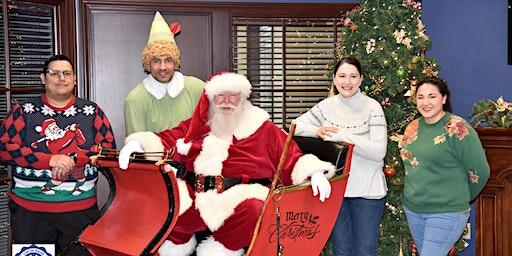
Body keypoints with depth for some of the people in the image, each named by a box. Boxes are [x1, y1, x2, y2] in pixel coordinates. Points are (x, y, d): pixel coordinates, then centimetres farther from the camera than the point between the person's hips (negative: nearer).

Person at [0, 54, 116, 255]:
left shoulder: (92, 111, 8)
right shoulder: (23, 110, 5)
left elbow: (108, 147, 0)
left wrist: (73, 159, -16)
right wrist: (50, 160, -17)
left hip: (81, 207, 1)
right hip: (29, 207, 0)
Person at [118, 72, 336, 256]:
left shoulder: (261, 128, 13)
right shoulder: (196, 125, 21)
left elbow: (291, 158, 9)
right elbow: (166, 140, 16)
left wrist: (315, 172, -9)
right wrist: (137, 143, -3)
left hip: (239, 198, -2)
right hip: (196, 196, 2)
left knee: (251, 209, -37)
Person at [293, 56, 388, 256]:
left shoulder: (372, 107, -9)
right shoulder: (326, 106, 4)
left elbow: (378, 151, -17)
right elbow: (295, 126, 9)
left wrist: (341, 135, -22)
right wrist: (317, 131, -11)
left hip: (367, 190, -4)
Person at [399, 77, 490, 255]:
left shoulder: (458, 129, -15)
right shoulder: (413, 127, 5)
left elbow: (480, 171, -11)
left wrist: (460, 198, 2)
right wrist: (417, 192, 14)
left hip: (446, 212, -6)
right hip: (412, 209, 7)